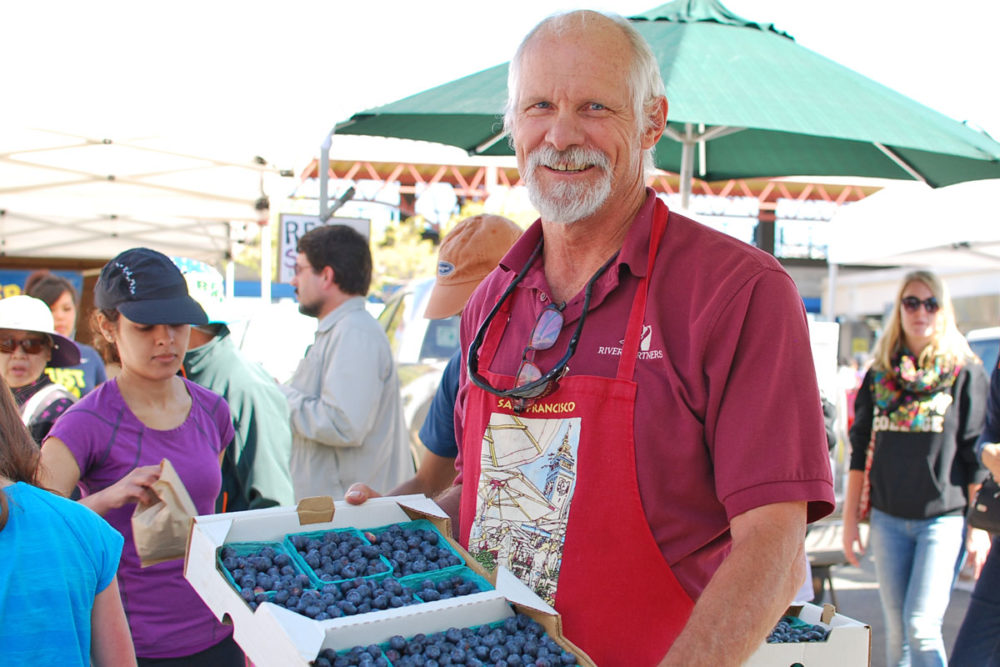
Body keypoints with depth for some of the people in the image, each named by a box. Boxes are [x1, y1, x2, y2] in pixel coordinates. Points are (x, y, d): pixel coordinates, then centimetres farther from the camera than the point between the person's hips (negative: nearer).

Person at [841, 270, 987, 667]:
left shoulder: (965, 371, -2)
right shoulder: (879, 374, 8)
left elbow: (977, 455, -3)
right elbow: (861, 450, 11)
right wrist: (850, 521, 9)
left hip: (944, 518, -4)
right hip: (888, 519, 4)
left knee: (921, 627, -11)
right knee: (896, 630, 8)